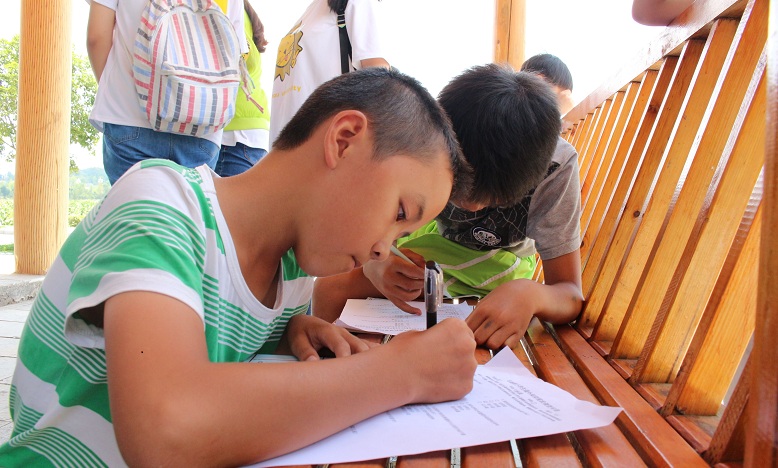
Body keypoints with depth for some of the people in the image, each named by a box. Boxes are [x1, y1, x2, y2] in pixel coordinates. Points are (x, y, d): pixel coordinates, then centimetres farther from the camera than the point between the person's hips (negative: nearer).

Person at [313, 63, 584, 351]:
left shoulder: (556, 167, -36)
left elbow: (571, 295, -33)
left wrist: (529, 294, -57)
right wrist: (374, 265, -48)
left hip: (499, 260, -1)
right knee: (329, 287, -12)